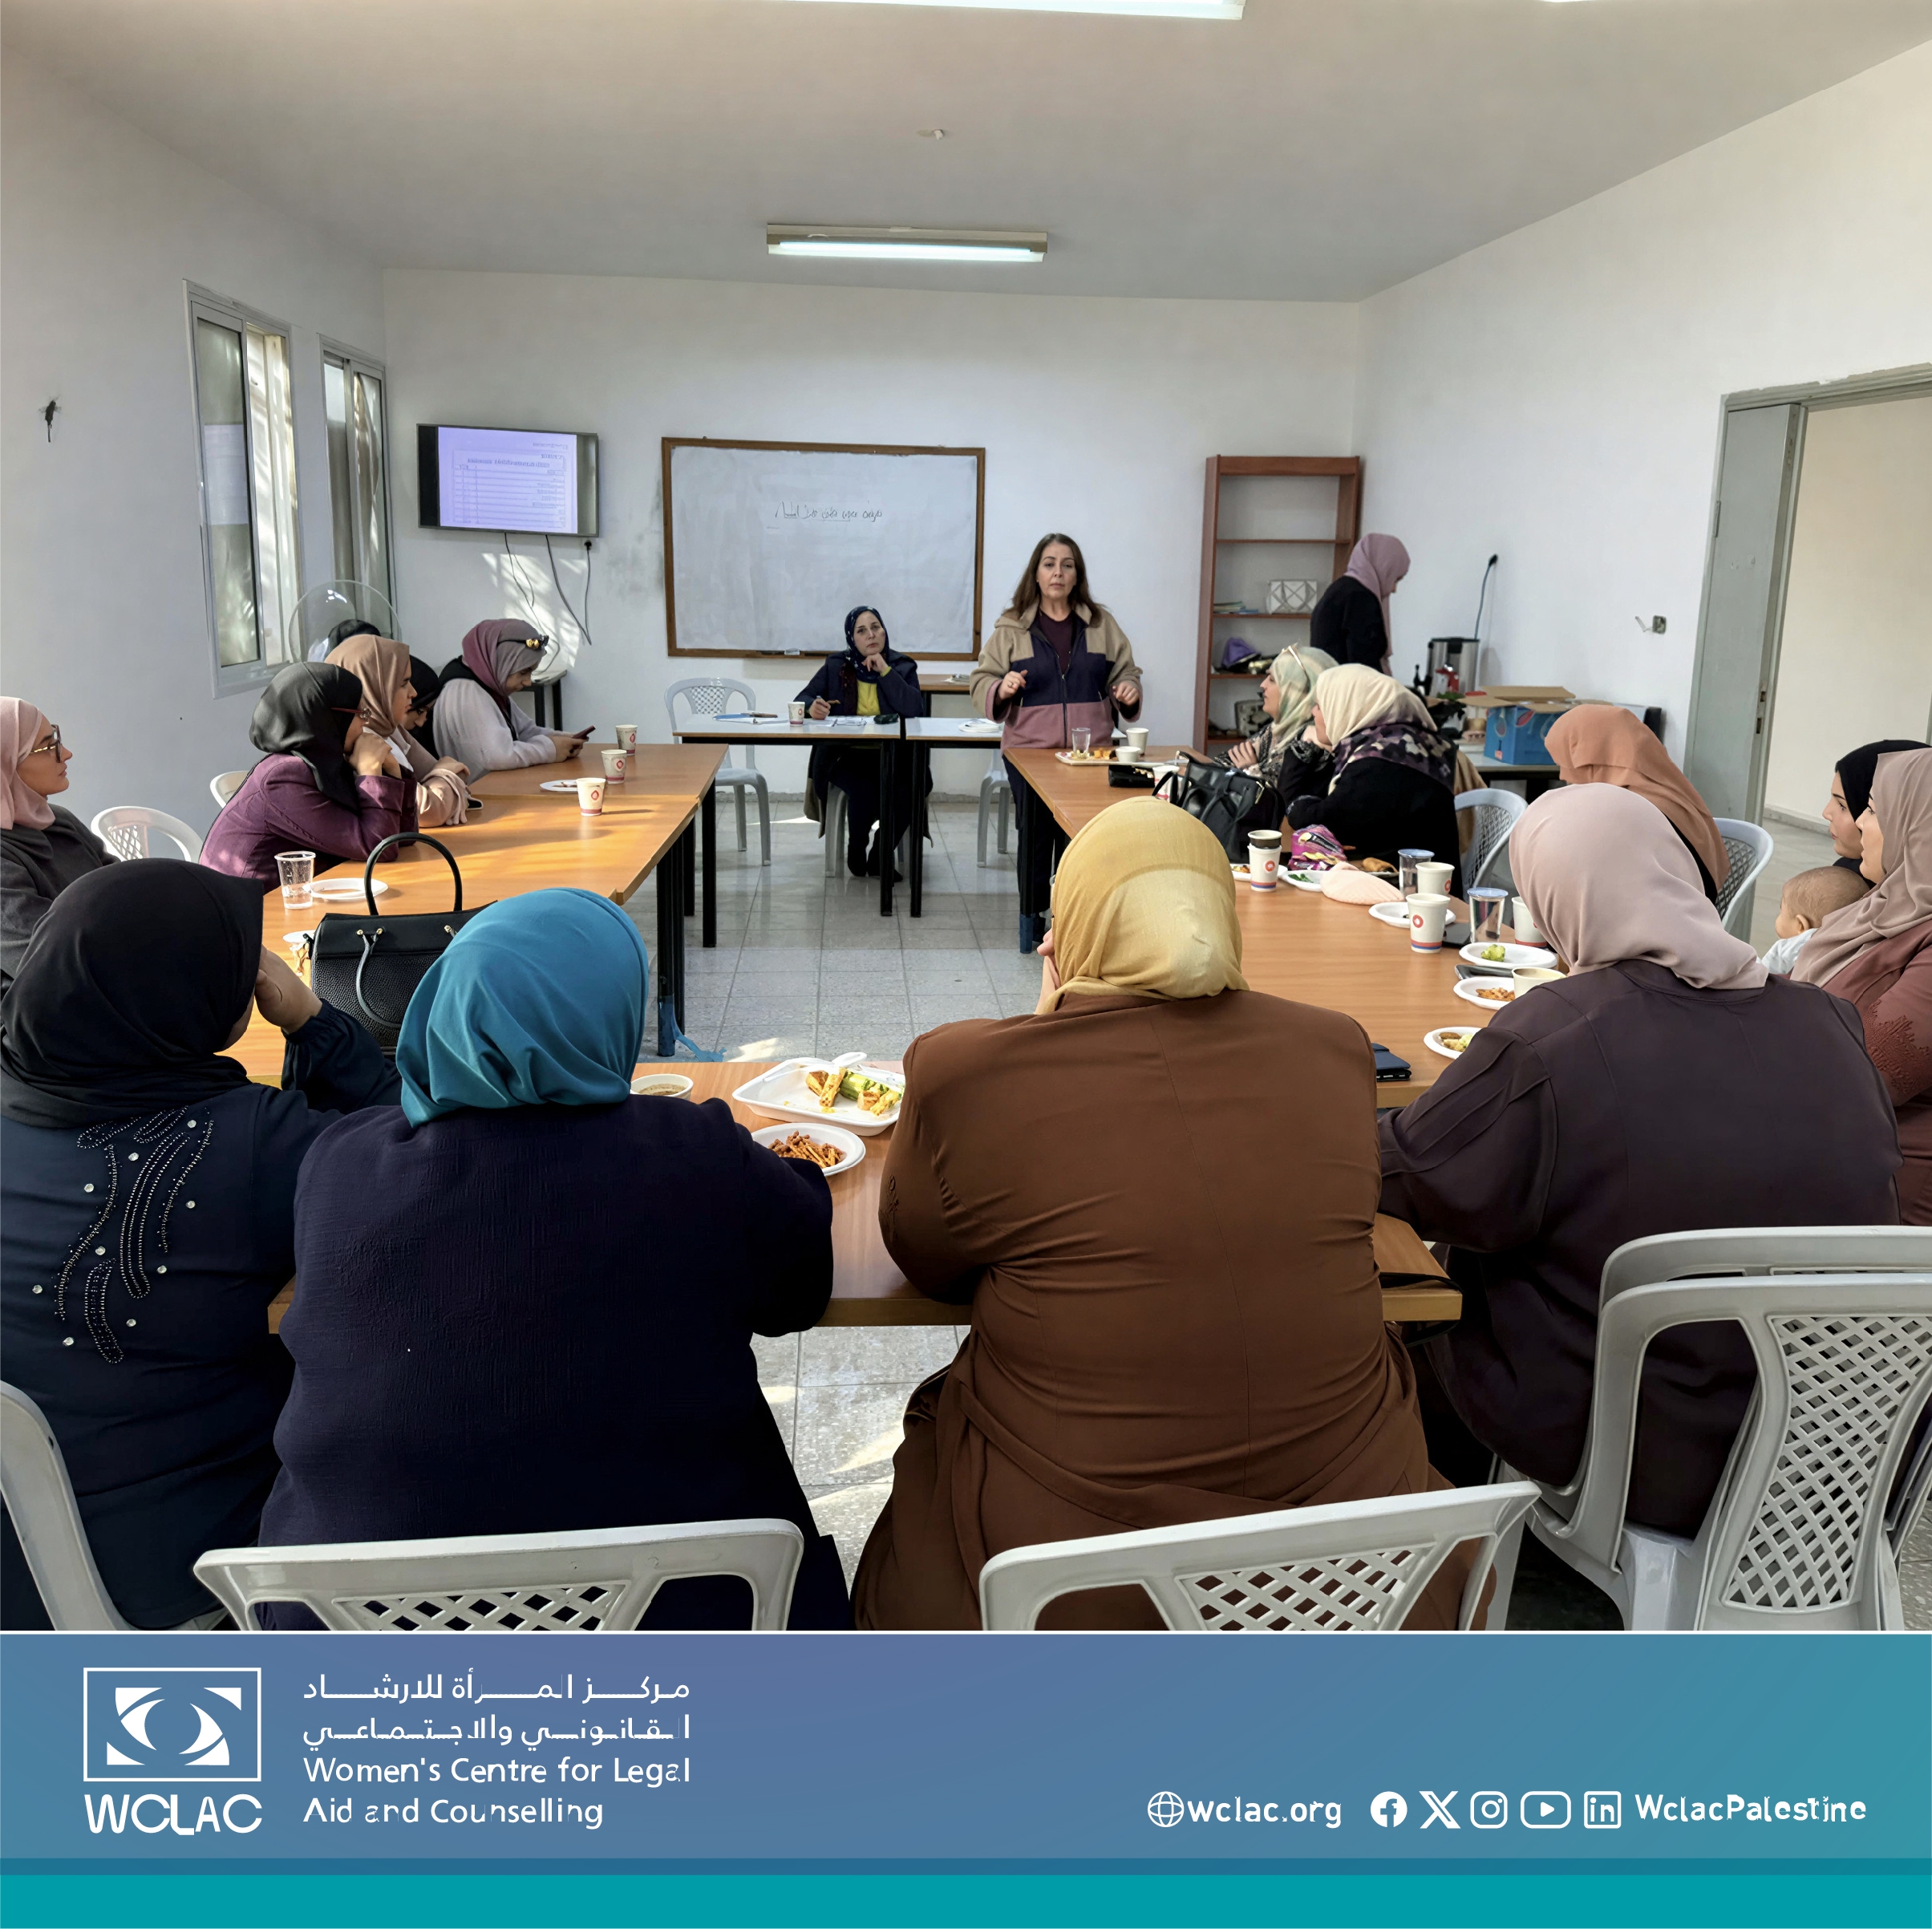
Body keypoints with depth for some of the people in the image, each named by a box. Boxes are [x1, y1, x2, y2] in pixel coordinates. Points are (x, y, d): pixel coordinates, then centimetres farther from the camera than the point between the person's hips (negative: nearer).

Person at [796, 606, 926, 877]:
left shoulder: (902, 667, 6)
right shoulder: (835, 666, 7)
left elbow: (916, 710, -10)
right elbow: (801, 700, 5)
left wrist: (885, 671, -12)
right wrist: (812, 706, -20)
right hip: (844, 755, -1)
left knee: (910, 790, -31)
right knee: (864, 790, -33)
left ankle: (880, 856, -3)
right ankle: (856, 850, 1)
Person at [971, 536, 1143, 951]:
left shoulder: (1102, 625, 10)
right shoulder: (1011, 627, 4)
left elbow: (1126, 675, 18)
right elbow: (981, 684, 5)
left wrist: (1129, 692, -5)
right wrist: (1001, 689, -17)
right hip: (1029, 750, -1)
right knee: (1035, 835, 1)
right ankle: (1032, 920, 16)